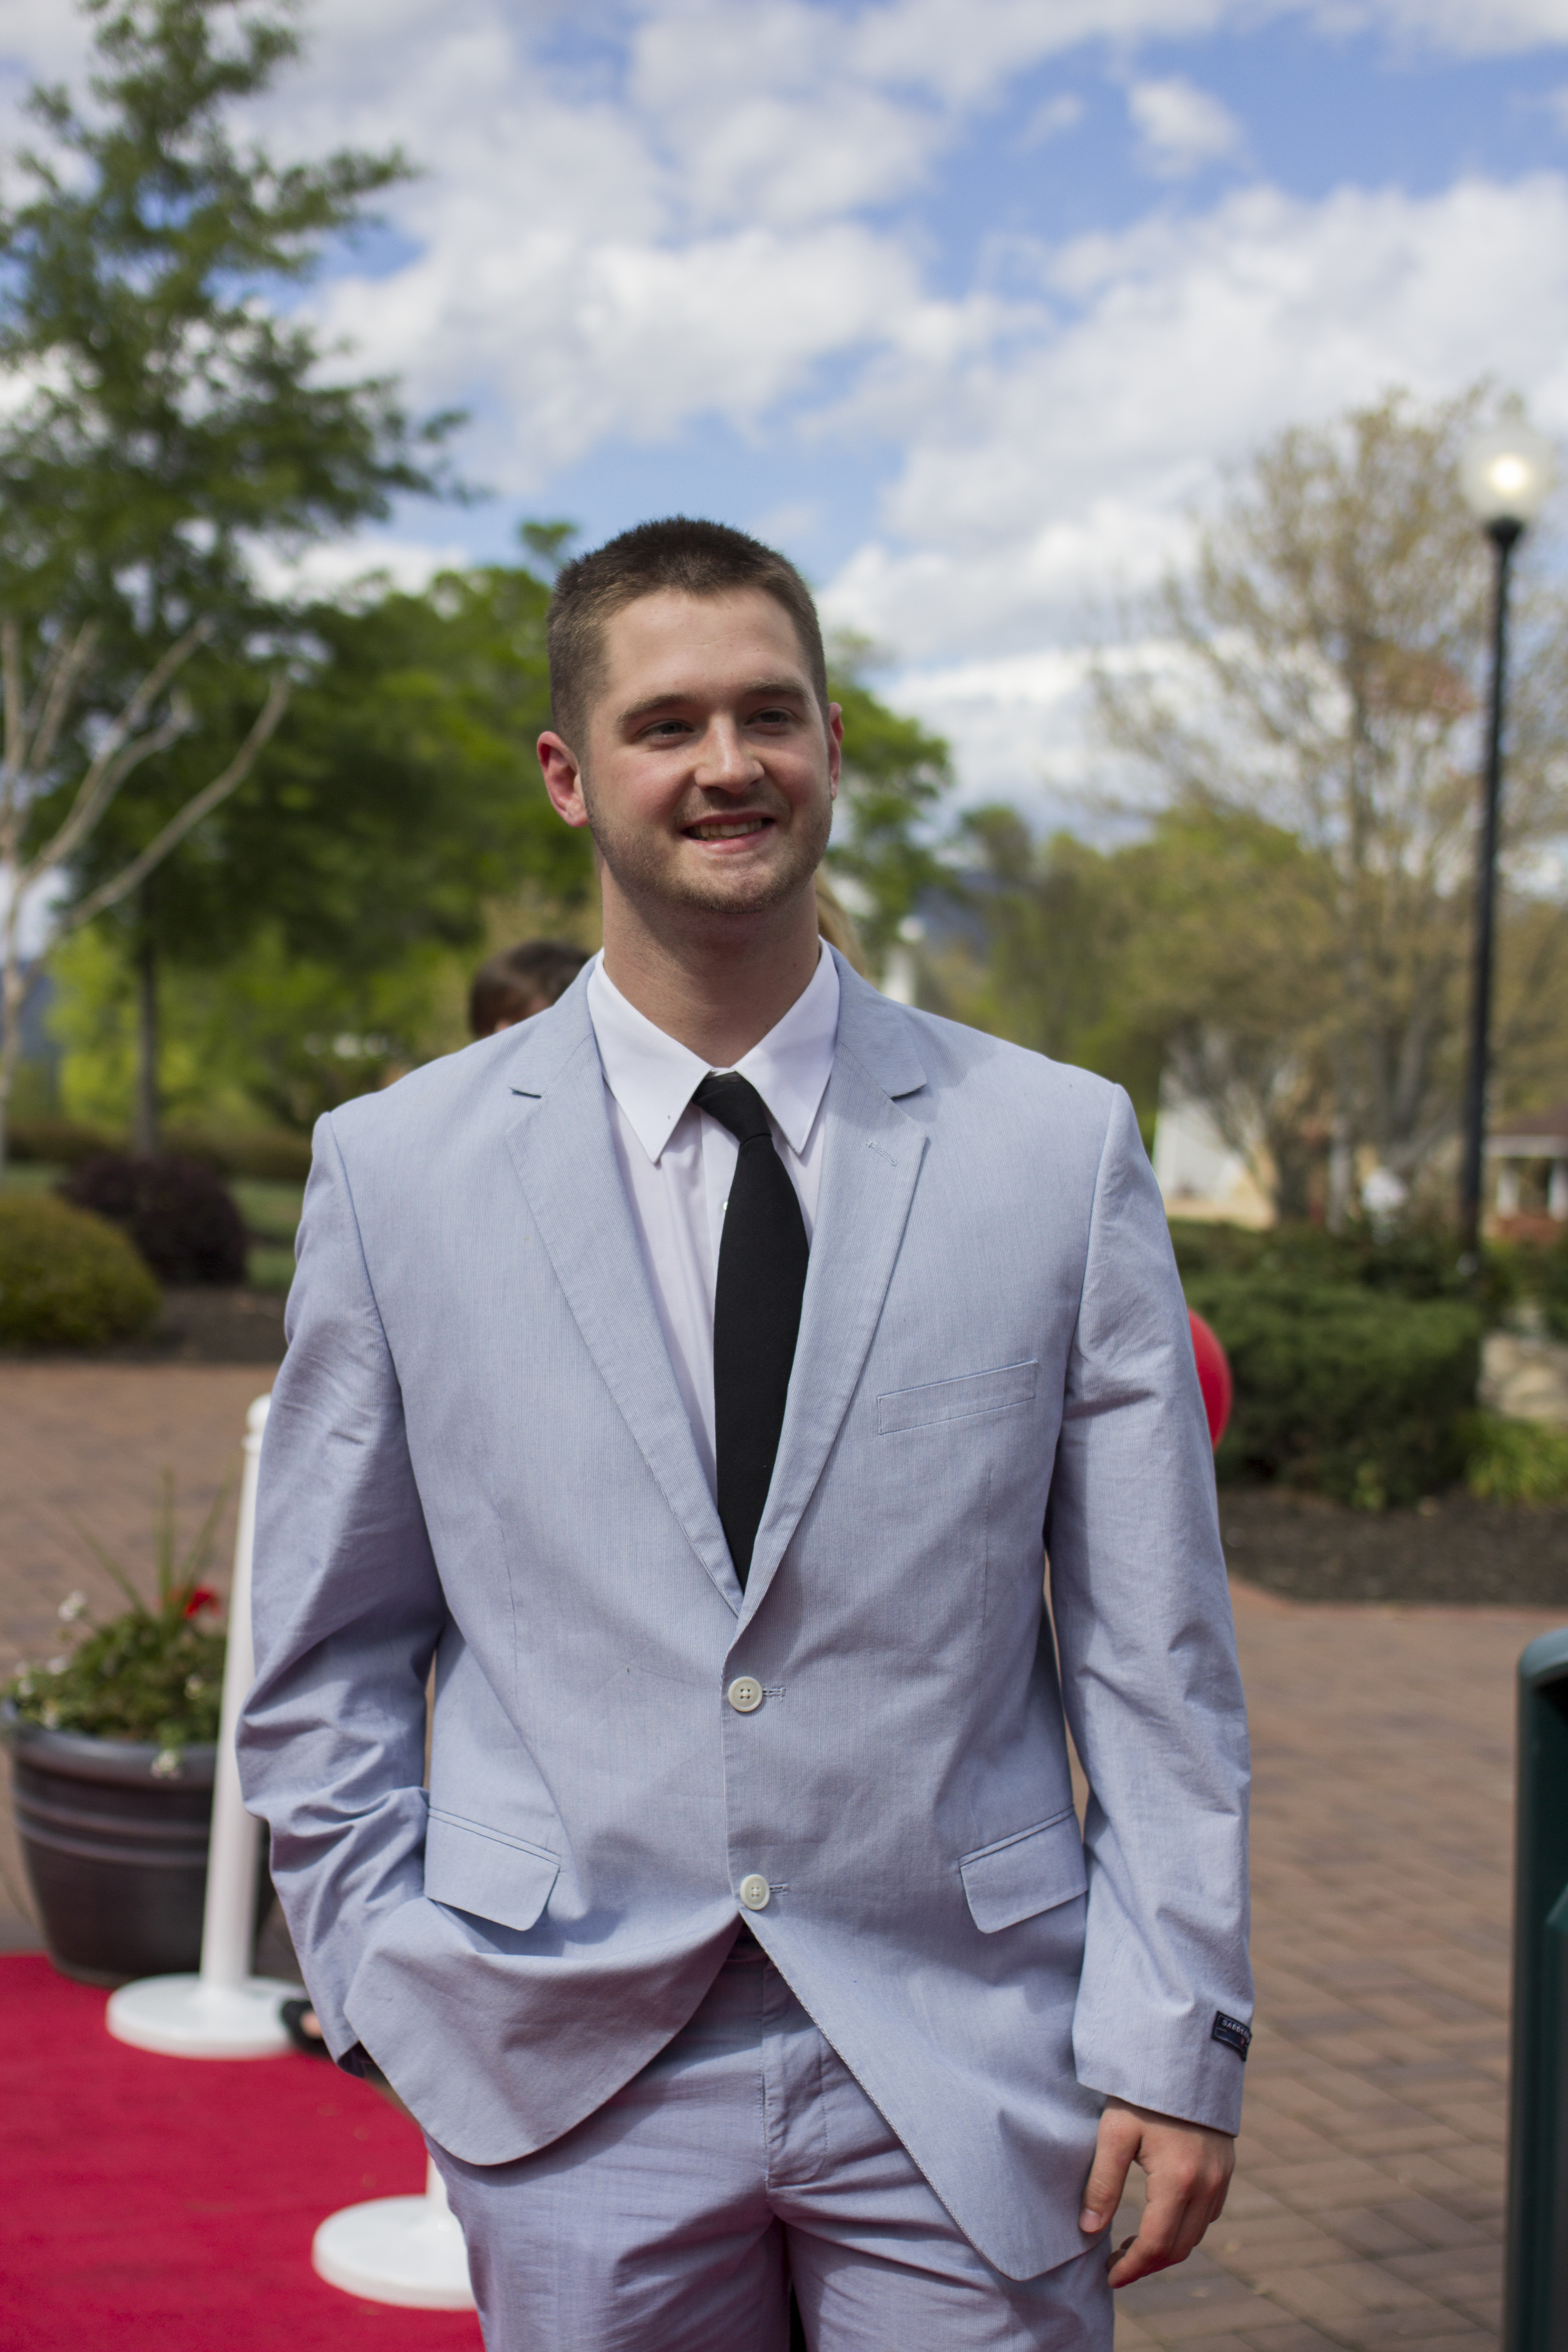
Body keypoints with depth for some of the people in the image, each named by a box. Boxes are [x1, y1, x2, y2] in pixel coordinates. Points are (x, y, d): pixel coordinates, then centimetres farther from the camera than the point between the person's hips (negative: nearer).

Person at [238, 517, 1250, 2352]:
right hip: (572, 2086, 0)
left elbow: (1153, 1651, 0)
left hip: (965, 2071, 0)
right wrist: (397, 2004, 2)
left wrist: (1173, 2043, -2)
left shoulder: (1063, 1146, -1)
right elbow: (326, 1666, 7)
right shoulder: (395, 1167, 0)